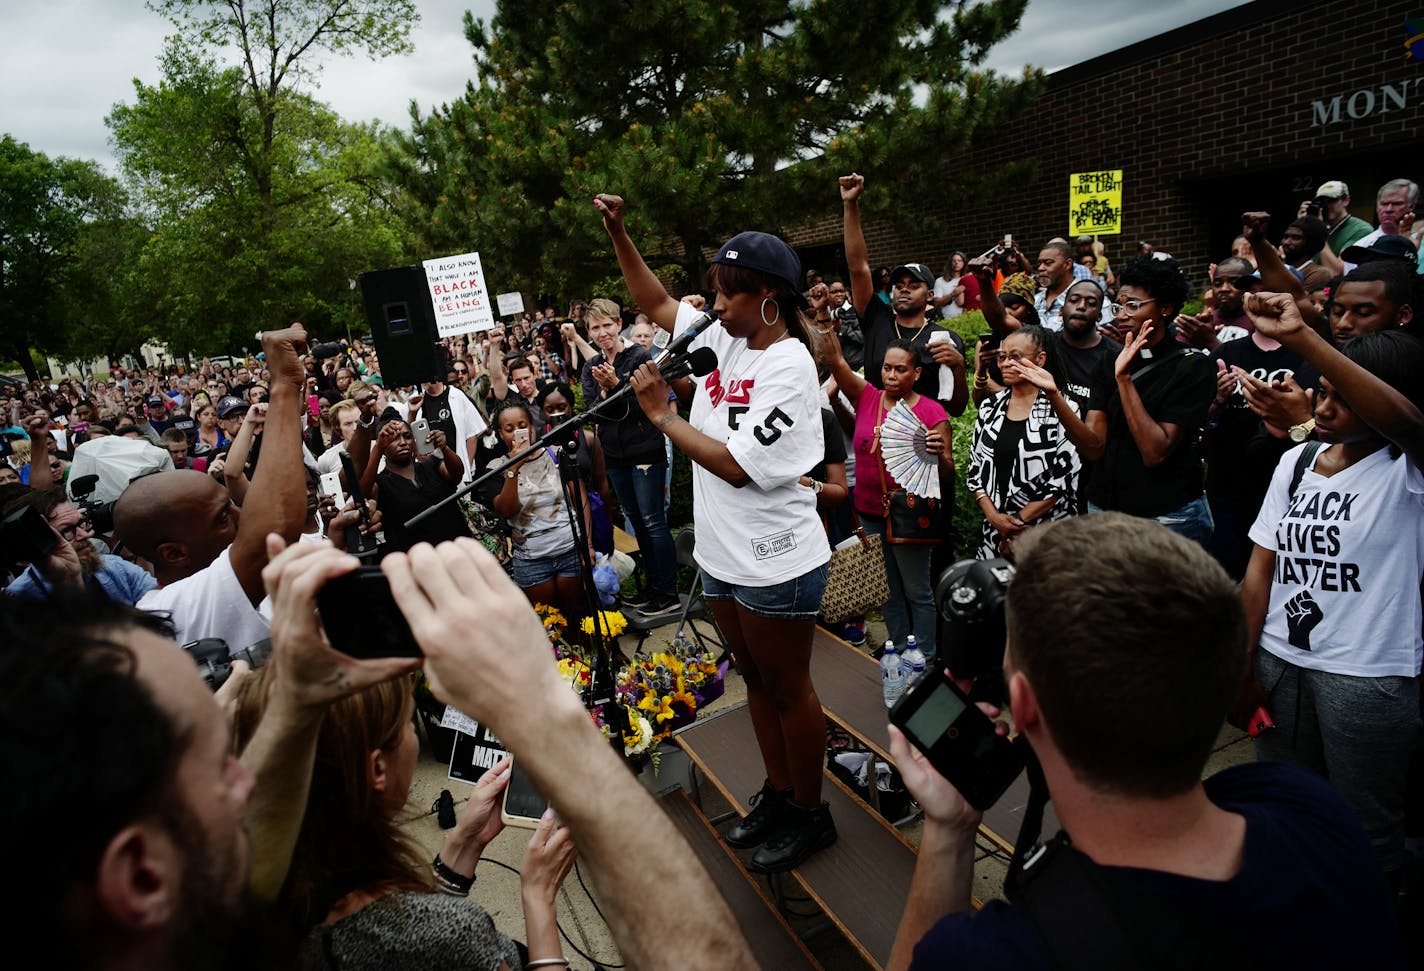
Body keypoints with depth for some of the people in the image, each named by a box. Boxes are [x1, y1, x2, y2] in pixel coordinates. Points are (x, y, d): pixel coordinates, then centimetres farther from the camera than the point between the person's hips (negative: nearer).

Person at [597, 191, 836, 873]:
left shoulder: (789, 368, -19)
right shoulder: (724, 337, 3)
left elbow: (737, 465, -25)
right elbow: (656, 304, 15)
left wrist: (662, 414, -18)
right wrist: (617, 232, 6)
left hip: (774, 563, -8)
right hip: (721, 555, 8)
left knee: (787, 690, 9)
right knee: (757, 681, 21)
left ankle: (810, 814, 30)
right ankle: (778, 793, 40)